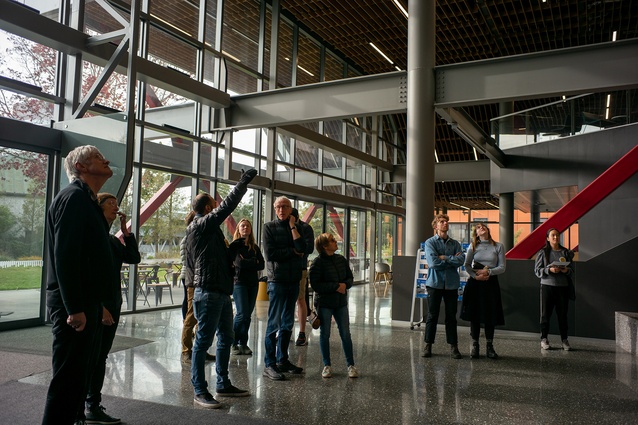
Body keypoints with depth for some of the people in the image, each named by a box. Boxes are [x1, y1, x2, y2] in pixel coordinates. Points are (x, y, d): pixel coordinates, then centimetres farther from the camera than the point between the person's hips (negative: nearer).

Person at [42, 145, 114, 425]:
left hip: (85, 301, 10)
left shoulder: (87, 200, 17)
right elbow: (65, 255, -22)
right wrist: (74, 308, -24)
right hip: (74, 304, -10)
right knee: (68, 376, -4)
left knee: (80, 371, 18)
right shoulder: (74, 196, -13)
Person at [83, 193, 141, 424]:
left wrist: (125, 231, 0)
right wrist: (98, 306, -20)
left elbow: (134, 258, 7)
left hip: (112, 306, 8)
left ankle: (93, 405, 21)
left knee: (100, 357, 12)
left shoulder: (112, 239, 16)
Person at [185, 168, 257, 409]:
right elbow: (228, 205, -16)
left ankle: (223, 385, 24)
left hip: (221, 292, 10)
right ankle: (200, 391, 4)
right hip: (209, 293, -10)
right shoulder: (204, 224, -9)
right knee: (203, 341, -3)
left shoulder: (194, 230, 20)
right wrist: (245, 181, -8)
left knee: (226, 338, 15)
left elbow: (190, 263, 23)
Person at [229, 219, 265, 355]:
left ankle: (243, 344, 13)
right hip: (239, 282, -4)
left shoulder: (255, 247, 14)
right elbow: (239, 263, -15)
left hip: (253, 283, 4)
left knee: (248, 315, 5)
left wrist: (247, 263, -8)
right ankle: (233, 343, 3)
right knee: (242, 314, -11)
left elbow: (262, 265, 3)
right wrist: (254, 262, -7)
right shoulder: (235, 245, 0)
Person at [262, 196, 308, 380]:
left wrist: (292, 226, -6)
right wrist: (292, 251, -7)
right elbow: (269, 254, -13)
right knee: (274, 323, -4)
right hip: (277, 280, -5)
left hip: (294, 280, 5)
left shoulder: (296, 228, 12)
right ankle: (269, 365, 2)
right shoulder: (269, 227, -1)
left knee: (288, 323, 11)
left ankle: (282, 360, 21)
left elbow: (301, 248, -7)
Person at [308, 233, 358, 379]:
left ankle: (350, 365, 15)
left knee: (345, 334, 5)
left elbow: (350, 277, 13)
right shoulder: (317, 262, -12)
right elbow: (315, 285, -17)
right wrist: (336, 286, -19)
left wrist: (345, 285, -10)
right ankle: (327, 365, 19)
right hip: (324, 303, -4)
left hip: (341, 302, 4)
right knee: (325, 334, 6)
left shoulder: (341, 259, 5)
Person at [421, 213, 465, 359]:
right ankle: (428, 345, 14)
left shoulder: (455, 244, 9)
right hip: (435, 283, -2)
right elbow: (433, 262, -14)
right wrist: (452, 260, -6)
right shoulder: (430, 242, 0)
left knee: (451, 316, 8)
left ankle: (453, 346, 16)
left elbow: (461, 260, -7)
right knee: (432, 315, 4)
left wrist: (444, 258, -12)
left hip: (451, 283, 3)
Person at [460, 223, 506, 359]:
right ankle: (474, 346, 11)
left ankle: (489, 347, 14)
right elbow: (467, 265, 0)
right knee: (474, 314, 1)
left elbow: (502, 267, 0)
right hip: (475, 283, 0)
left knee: (490, 316, 3)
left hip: (491, 283, 0)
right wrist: (475, 276, -15)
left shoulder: (498, 246, 4)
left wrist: (488, 272, -14)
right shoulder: (473, 246, 6)